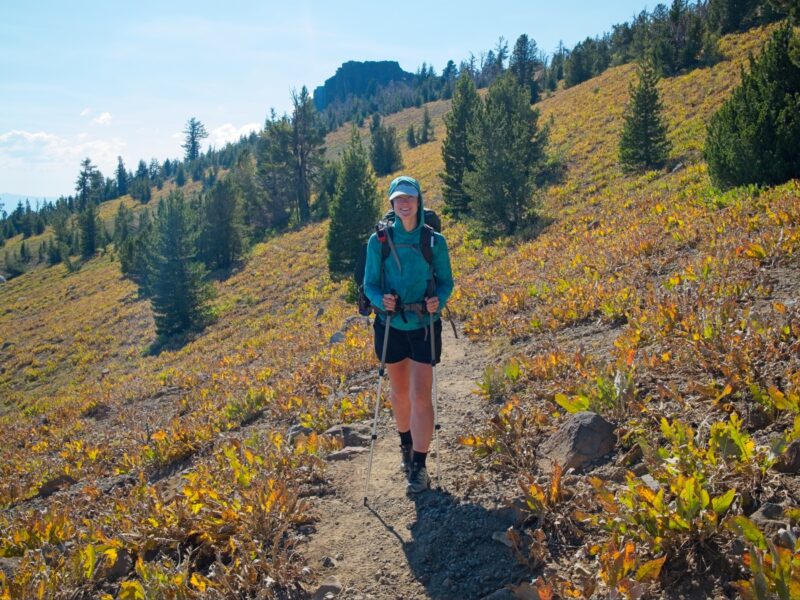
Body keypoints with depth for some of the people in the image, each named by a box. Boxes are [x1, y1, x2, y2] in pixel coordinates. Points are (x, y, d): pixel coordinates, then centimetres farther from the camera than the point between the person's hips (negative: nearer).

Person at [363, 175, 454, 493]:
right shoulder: (379, 241, -6)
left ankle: (419, 467, 6)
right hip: (391, 326, 2)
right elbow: (370, 284, -1)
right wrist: (381, 300, -22)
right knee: (399, 392, 16)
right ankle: (406, 445, 41)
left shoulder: (434, 241, -7)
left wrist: (439, 301, -19)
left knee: (420, 396, -6)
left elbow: (446, 281, 3)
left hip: (424, 326, -1)